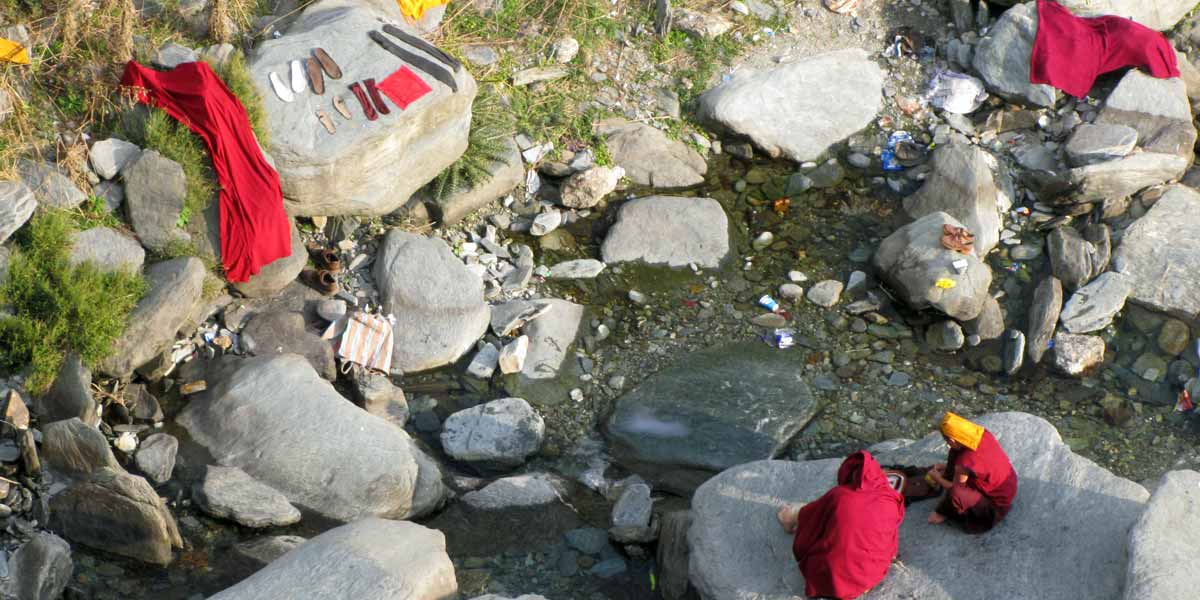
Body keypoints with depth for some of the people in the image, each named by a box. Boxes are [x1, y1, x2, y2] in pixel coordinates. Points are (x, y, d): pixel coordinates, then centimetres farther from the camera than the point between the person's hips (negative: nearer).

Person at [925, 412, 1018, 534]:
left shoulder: (965, 462, -35)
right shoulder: (982, 433, -14)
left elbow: (956, 487, -13)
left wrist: (937, 478, 5)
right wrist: (947, 467, 14)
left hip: (997, 505, -8)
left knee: (955, 493, -33)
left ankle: (944, 513, 3)